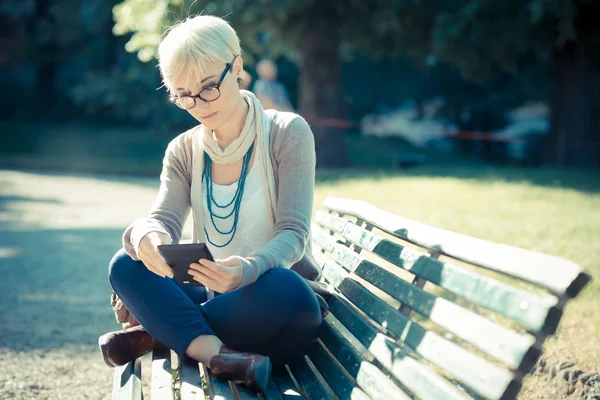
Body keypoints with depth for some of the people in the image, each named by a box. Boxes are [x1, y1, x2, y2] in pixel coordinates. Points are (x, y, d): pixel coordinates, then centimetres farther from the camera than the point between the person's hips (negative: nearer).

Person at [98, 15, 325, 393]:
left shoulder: (288, 132, -6)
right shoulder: (184, 150, 8)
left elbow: (293, 233, -15)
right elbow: (163, 219, -6)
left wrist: (249, 268, -38)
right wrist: (148, 238, -33)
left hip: (276, 302, -3)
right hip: (218, 297, 4)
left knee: (283, 291, -38)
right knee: (126, 265, -18)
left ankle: (157, 330, -19)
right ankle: (214, 351, -36)